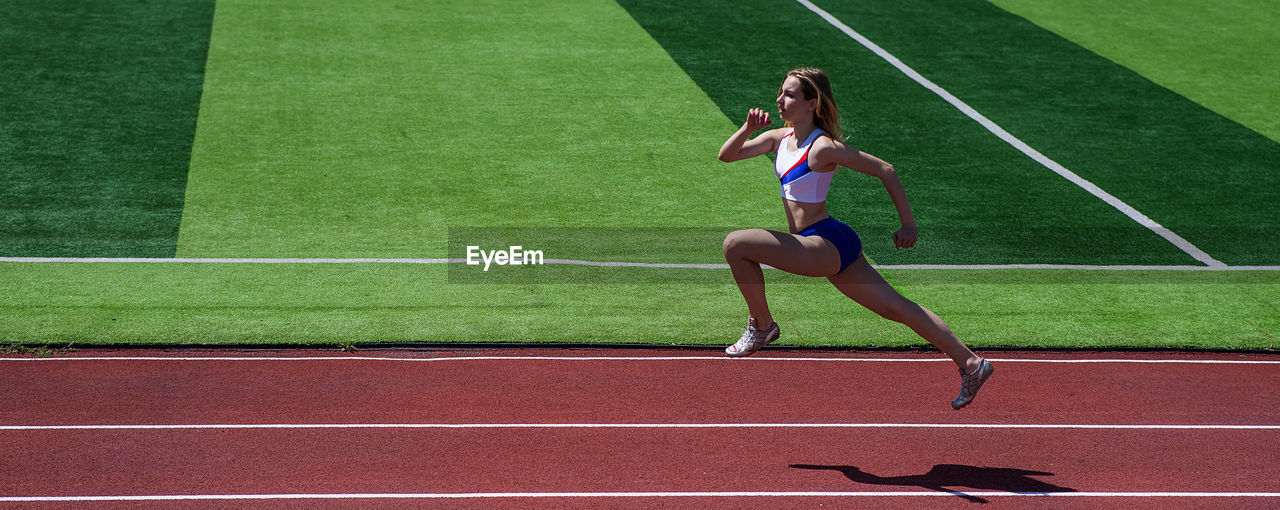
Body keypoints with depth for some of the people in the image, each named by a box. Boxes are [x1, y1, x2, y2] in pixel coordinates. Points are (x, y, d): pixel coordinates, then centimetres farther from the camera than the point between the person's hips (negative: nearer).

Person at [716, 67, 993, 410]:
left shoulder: (822, 148, -15)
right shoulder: (781, 137, 9)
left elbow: (884, 170, -12)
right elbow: (726, 155, 12)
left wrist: (908, 225, -9)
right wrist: (748, 128, -8)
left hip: (826, 244, -9)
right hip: (827, 249, 9)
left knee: (735, 244, -14)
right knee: (896, 308, 8)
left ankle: (761, 325, 2)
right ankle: (969, 363, 9)